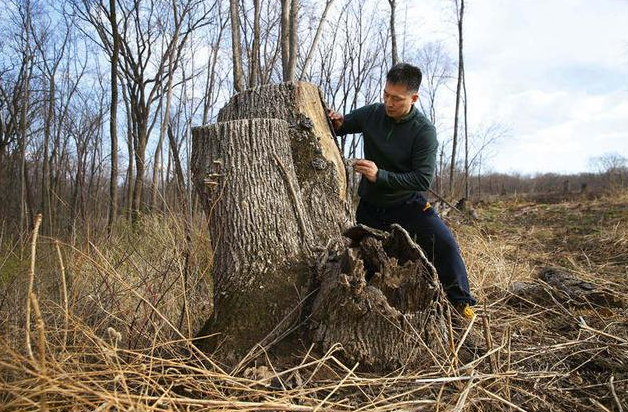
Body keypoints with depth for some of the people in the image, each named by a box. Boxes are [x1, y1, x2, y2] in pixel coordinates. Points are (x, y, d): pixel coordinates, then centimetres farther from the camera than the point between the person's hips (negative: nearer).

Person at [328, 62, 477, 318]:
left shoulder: (424, 131, -18)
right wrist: (336, 124, -16)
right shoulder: (371, 114, -8)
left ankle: (460, 302, 0)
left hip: (407, 203, -3)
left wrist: (380, 175, -33)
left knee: (445, 244, -21)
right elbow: (341, 126, 9)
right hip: (370, 206, 4)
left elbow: (423, 180, -23)